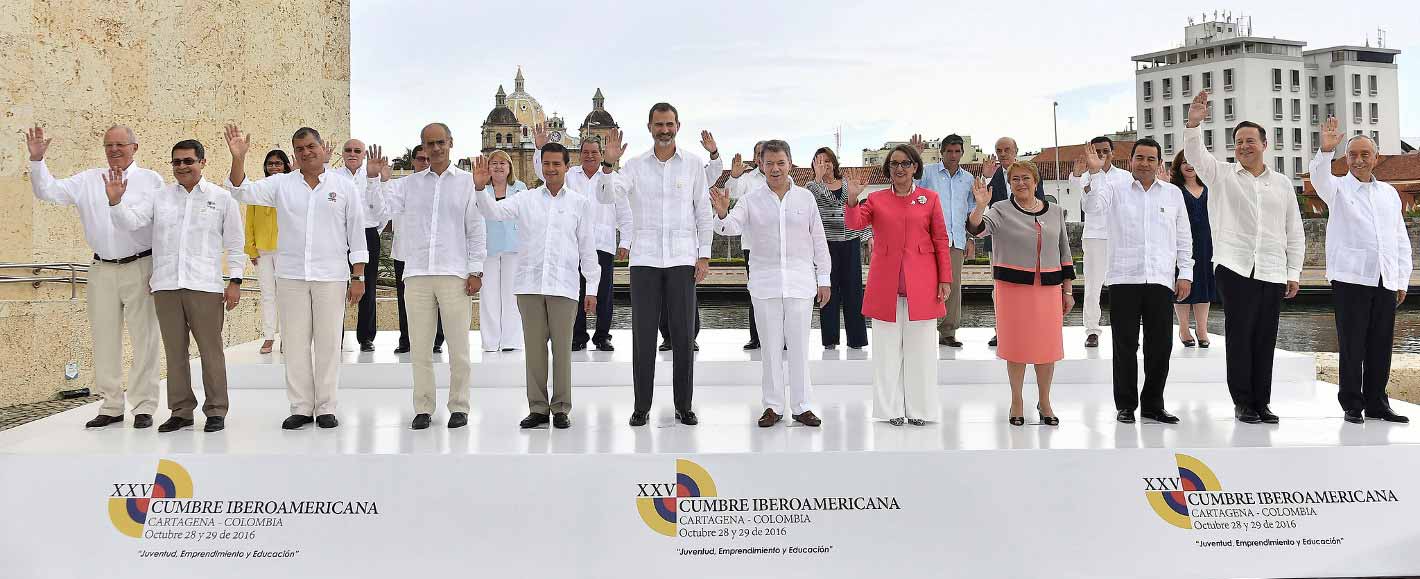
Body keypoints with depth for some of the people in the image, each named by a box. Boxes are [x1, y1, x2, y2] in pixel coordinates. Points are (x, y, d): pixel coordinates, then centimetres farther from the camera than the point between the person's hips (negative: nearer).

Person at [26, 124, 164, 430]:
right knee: (105, 340, 8)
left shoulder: (151, 180, 3)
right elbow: (48, 191, 9)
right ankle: (111, 406, 17)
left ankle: (144, 407, 7)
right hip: (102, 270, 4)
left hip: (140, 267, -4)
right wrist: (37, 160, -5)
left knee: (144, 339, -1)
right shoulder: (88, 180, 13)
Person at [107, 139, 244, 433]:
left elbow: (234, 243, 6)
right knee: (174, 351, 8)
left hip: (205, 286, -3)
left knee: (211, 350, 0)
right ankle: (181, 411, 17)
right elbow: (130, 222, 3)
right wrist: (116, 201, -15)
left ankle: (216, 411, 9)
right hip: (166, 285, 3)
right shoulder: (158, 197, 13)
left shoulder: (222, 198, 6)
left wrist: (235, 281, 0)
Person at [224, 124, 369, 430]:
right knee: (295, 342, 5)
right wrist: (238, 158, -18)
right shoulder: (281, 184, 8)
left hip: (331, 276, -2)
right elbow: (243, 191, -1)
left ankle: (326, 408, 11)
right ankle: (300, 408, 13)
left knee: (327, 342, 2)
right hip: (291, 275, 2)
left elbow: (357, 233, 4)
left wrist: (358, 276, 0)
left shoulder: (344, 186, 4)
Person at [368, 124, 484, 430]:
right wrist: (373, 177, -3)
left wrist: (476, 270, -2)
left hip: (454, 274, -3)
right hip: (417, 274, 3)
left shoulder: (467, 182, 4)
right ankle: (423, 408, 14)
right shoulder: (410, 183, 13)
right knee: (419, 346, 6)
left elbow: (476, 230, 2)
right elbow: (384, 207, 6)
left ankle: (459, 407, 12)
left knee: (458, 346, 2)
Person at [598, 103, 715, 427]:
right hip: (644, 260, 0)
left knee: (683, 335, 3)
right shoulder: (635, 165, 6)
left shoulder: (693, 164, 5)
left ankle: (684, 406, 13)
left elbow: (703, 212, 6)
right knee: (643, 335, 2)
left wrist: (704, 254, 1)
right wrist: (609, 164, -21)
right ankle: (642, 406, 11)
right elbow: (606, 197, -6)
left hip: (682, 260, 0)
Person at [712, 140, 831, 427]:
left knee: (799, 345, 3)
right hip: (765, 282, 0)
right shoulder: (751, 199, 2)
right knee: (771, 345, 6)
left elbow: (819, 240, 8)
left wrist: (824, 279, 7)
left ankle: (802, 406, 11)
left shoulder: (805, 197, 4)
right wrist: (722, 213, -33)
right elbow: (731, 228, -11)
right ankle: (773, 406, 14)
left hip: (800, 282, 0)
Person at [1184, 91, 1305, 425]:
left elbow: (1295, 233, 15)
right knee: (1239, 335, -3)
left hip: (1273, 272, 3)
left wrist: (1294, 273, 9)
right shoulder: (1221, 175, 7)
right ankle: (1242, 402, 4)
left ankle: (1262, 402, 12)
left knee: (1265, 339, 5)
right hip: (1234, 268, -3)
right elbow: (1194, 155, -11)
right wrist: (1193, 124, -28)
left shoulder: (1282, 184, 14)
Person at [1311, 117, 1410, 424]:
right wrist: (1325, 151, -40)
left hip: (1386, 281, 4)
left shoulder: (1389, 192, 17)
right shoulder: (1338, 188, 5)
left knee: (1381, 346, 7)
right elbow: (1319, 178, -20)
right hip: (1351, 279, -4)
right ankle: (1352, 404, 5)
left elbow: (1401, 239, 18)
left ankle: (1376, 403, 17)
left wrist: (1402, 280, 12)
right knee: (1352, 345, -2)